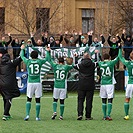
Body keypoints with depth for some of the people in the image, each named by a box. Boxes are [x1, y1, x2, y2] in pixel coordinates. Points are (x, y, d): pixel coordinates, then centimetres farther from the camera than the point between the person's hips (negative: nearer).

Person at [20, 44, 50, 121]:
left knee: (29, 100, 8)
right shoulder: (39, 62, -1)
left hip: (30, 83, 0)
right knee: (38, 100, 4)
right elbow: (46, 58, 19)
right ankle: (37, 116, 5)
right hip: (38, 83, 0)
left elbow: (22, 56, 17)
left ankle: (27, 115, -4)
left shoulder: (28, 62, -1)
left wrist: (22, 49, 35)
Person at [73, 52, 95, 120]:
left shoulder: (80, 64, -2)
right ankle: (88, 116, 5)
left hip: (81, 85, 0)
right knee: (89, 100, 4)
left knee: (80, 100, 5)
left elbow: (74, 66, 17)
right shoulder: (92, 64, -4)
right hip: (90, 86, 0)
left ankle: (80, 114, -11)